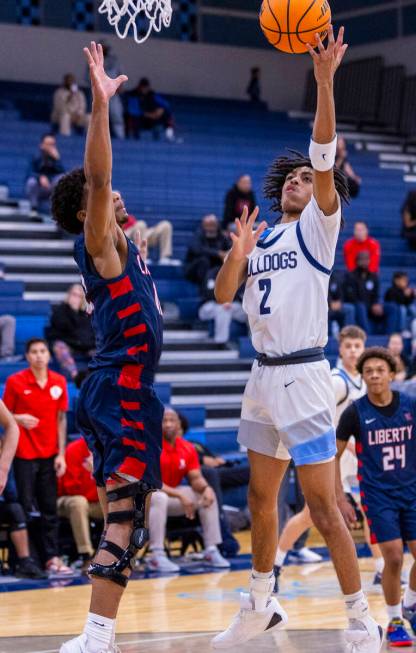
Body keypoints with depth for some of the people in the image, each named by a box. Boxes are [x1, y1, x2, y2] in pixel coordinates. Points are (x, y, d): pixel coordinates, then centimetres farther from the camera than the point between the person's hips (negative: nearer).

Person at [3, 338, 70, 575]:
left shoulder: (59, 382, 4)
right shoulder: (15, 381, -4)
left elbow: (61, 419, 7)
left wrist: (61, 454, 2)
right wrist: (19, 418, -20)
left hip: (49, 455, 3)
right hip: (24, 454, -3)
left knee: (50, 508, 2)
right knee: (24, 507, -2)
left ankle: (51, 558, 5)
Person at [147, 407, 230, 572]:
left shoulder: (188, 449, 1)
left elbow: (195, 478, 0)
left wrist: (206, 488, -24)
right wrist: (179, 495, -31)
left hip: (173, 493, 7)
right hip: (147, 496, -7)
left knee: (209, 495, -8)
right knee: (160, 498, -39)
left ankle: (211, 551, -6)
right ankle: (156, 556, -39)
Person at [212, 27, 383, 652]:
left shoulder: (318, 226, -4)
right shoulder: (261, 235, 14)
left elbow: (324, 160, -20)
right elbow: (223, 295, 6)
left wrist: (325, 82, -31)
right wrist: (237, 254, -13)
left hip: (302, 377, -7)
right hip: (263, 376, 7)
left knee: (323, 506, -9)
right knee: (261, 497, 17)